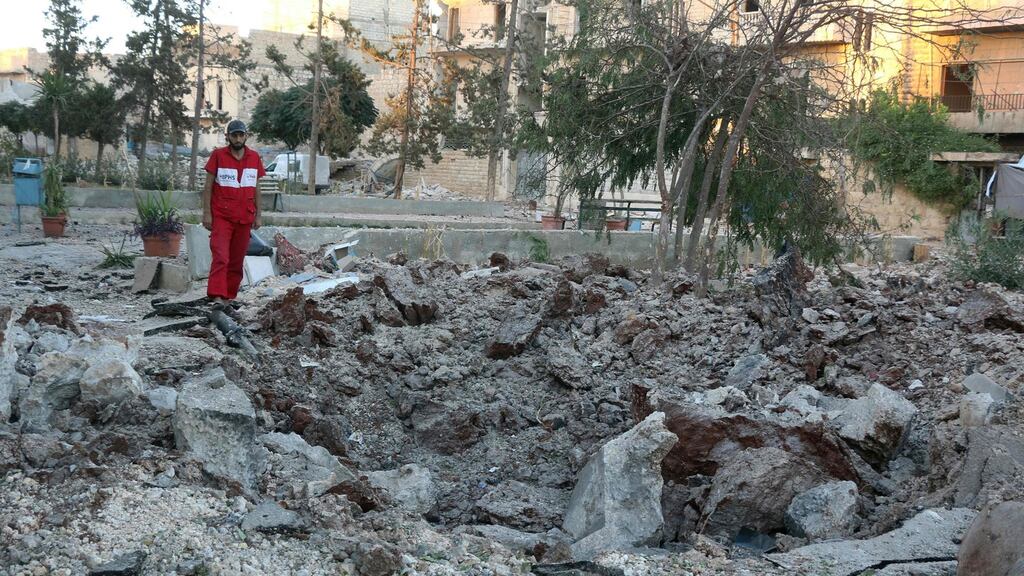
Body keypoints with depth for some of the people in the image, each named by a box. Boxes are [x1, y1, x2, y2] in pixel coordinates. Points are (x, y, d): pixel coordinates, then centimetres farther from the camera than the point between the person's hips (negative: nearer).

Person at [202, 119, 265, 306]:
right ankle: (217, 296, -21)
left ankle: (229, 296, 15)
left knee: (237, 260, 7)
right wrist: (206, 213, -6)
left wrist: (258, 215, 10)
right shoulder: (218, 155, -1)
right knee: (220, 257, -14)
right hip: (221, 217, -4)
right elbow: (208, 186, 0)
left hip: (245, 218, 4)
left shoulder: (254, 157, 8)